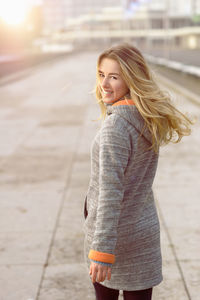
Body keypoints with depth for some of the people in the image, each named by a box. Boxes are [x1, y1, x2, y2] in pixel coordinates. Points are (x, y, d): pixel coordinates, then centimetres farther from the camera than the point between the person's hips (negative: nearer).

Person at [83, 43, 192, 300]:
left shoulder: (115, 126, -23)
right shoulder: (150, 117, 1)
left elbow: (111, 191, -27)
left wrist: (101, 251, -27)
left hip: (116, 232, -7)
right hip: (145, 228, 7)